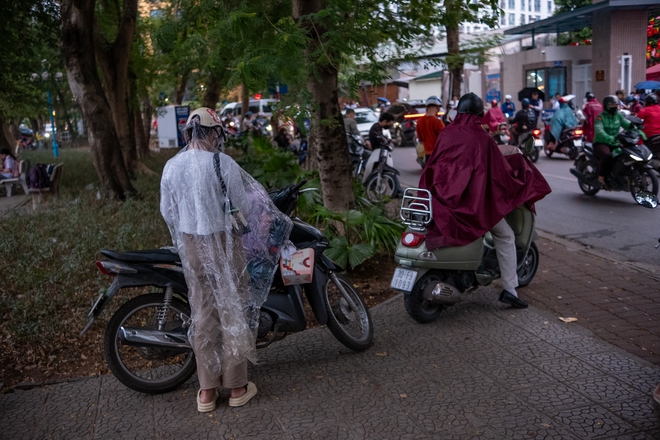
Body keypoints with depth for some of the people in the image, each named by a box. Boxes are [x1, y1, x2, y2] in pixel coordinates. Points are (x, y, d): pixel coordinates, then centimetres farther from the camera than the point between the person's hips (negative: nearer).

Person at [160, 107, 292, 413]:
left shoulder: (171, 167, 0)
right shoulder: (223, 163, -14)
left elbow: (167, 211, 7)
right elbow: (243, 206, -9)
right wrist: (242, 228, 13)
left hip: (191, 247, 4)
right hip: (225, 243, -4)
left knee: (203, 313, 12)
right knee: (233, 311, 8)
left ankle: (207, 391, 21)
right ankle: (237, 386, 19)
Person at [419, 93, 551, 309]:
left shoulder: (446, 134, 2)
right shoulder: (483, 138, -8)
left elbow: (432, 166, 8)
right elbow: (501, 172, -3)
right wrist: (519, 162, 16)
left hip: (443, 197, 4)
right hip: (473, 200, -4)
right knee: (505, 236, 15)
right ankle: (510, 289, 12)